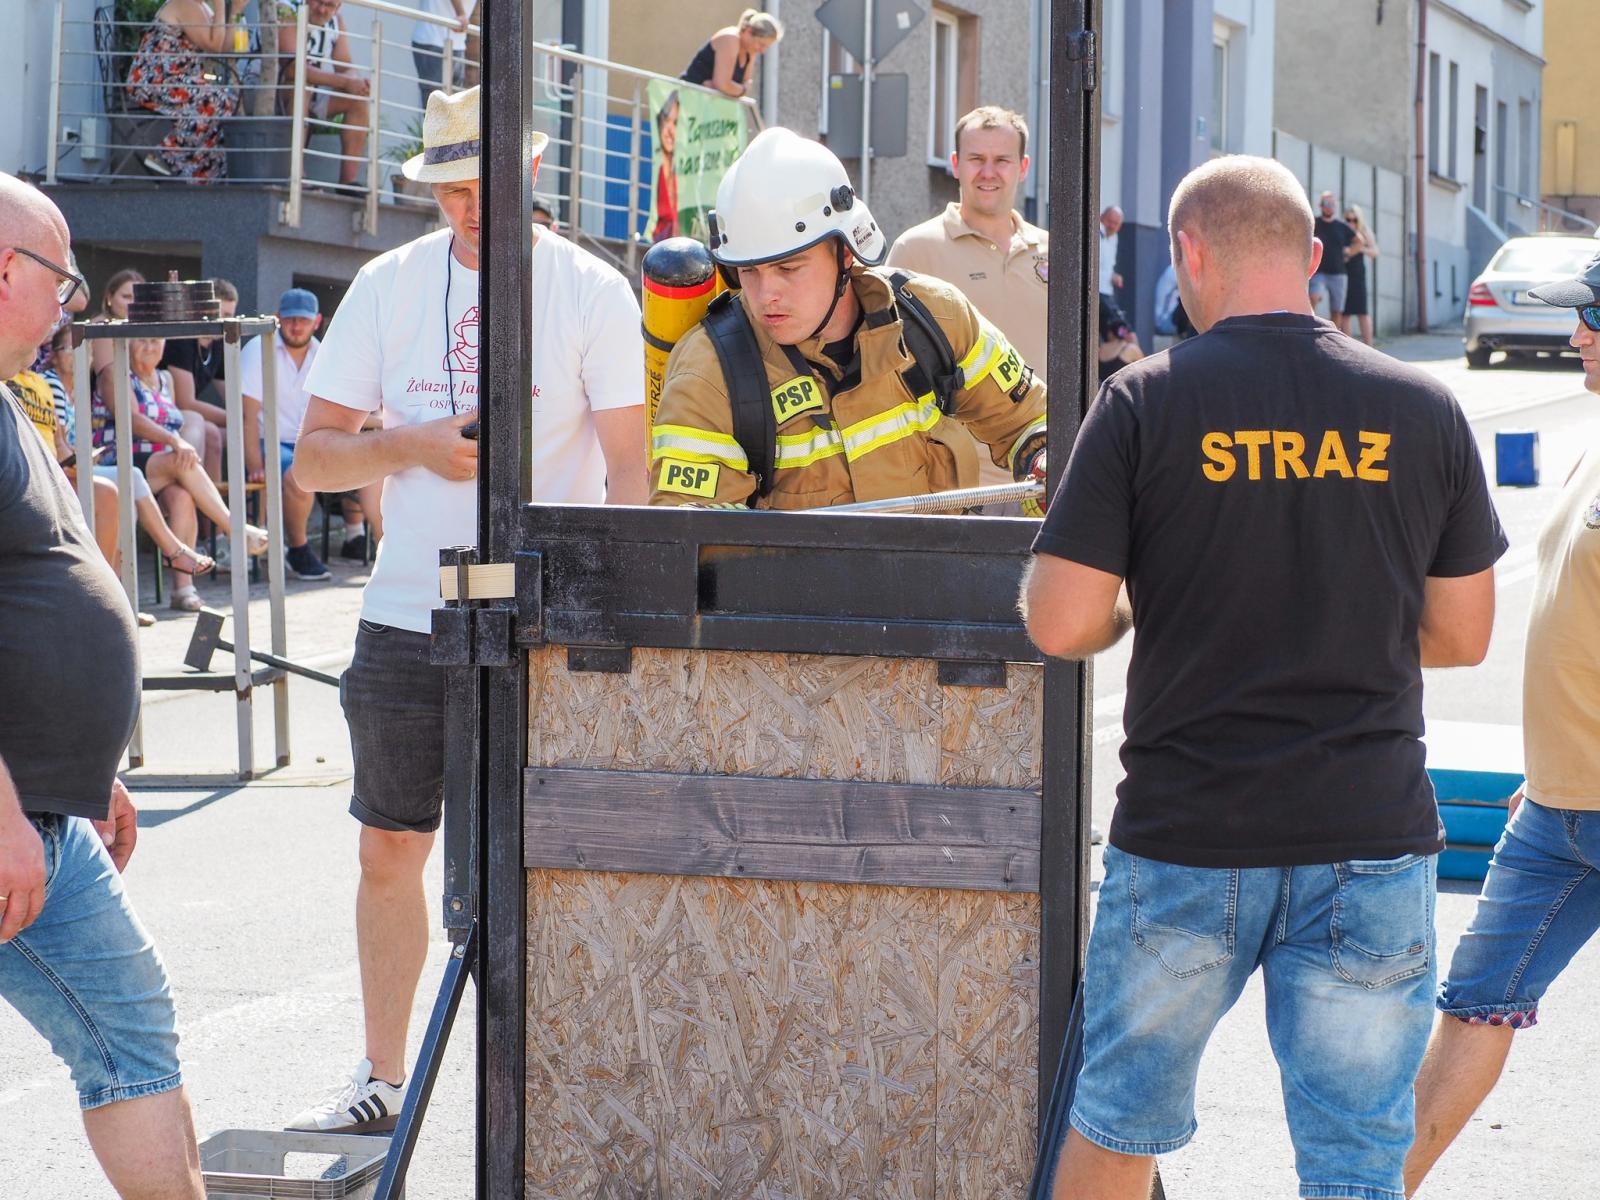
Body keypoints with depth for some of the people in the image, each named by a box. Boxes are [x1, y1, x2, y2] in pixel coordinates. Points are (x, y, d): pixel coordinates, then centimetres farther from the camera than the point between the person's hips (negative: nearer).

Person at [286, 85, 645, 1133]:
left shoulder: (591, 291, -3)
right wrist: (414, 447, -12)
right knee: (390, 849, 10)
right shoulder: (390, 286, 5)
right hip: (406, 620, 3)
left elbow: (631, 467, -5)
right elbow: (315, 458, 7)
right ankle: (383, 1082, 23)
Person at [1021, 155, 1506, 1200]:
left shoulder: (1148, 400, -7)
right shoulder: (1422, 409, 0)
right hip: (1372, 840, 1)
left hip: (1183, 842, -1)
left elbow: (1060, 624, -9)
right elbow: (1463, 633, 6)